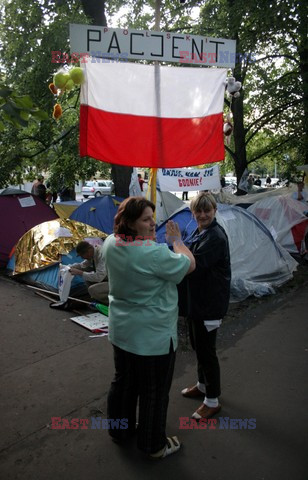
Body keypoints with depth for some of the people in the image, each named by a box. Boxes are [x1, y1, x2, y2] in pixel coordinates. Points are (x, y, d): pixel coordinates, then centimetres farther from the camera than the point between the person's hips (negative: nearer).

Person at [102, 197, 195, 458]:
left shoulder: (111, 243, -4)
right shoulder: (155, 253, -29)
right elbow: (189, 265, -14)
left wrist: (151, 238, 7)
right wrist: (177, 240, -1)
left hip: (121, 332, 8)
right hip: (153, 336, -8)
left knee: (123, 382, 25)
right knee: (154, 392, 13)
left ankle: (120, 429, 46)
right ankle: (154, 444, 33)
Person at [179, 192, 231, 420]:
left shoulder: (216, 237, -21)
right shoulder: (199, 233, 9)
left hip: (210, 301, -10)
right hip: (197, 299, 10)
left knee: (206, 349, 2)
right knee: (198, 344, 22)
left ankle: (212, 401, 19)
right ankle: (203, 385, 42)